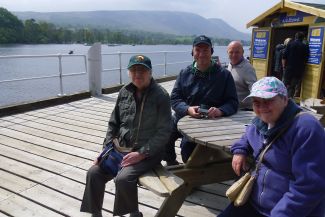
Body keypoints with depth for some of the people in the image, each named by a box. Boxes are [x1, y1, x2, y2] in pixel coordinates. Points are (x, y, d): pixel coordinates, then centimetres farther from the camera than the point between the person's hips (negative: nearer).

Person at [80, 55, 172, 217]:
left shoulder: (161, 96, -12)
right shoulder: (124, 92, 5)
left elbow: (164, 132, -14)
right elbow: (113, 123, 13)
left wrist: (141, 153, -19)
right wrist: (107, 148, 2)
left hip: (148, 152, -5)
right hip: (121, 148, 6)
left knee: (123, 178, -26)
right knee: (94, 173, -9)